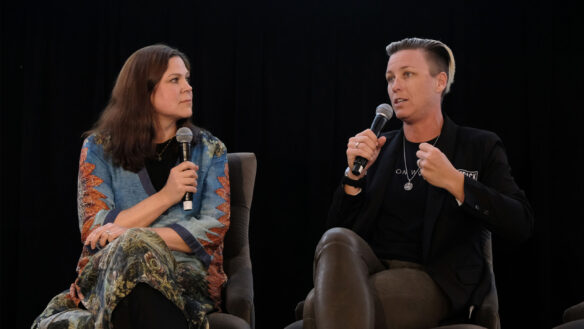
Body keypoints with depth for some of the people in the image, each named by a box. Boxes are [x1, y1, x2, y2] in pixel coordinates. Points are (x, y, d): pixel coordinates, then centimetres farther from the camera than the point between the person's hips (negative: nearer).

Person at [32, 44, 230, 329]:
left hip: (188, 275, 0)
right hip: (108, 273, 1)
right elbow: (93, 231, 0)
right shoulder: (99, 148, 10)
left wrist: (130, 236, -14)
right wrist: (165, 197, -10)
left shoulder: (209, 150, 12)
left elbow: (214, 226, -2)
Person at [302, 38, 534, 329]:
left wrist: (454, 181, -17)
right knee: (336, 240, -34)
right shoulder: (379, 147, 18)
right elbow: (338, 227, 14)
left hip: (430, 281, -4)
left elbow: (520, 225, -5)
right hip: (370, 268, 5)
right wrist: (354, 174, -4)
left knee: (319, 305, -33)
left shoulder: (480, 147, 9)